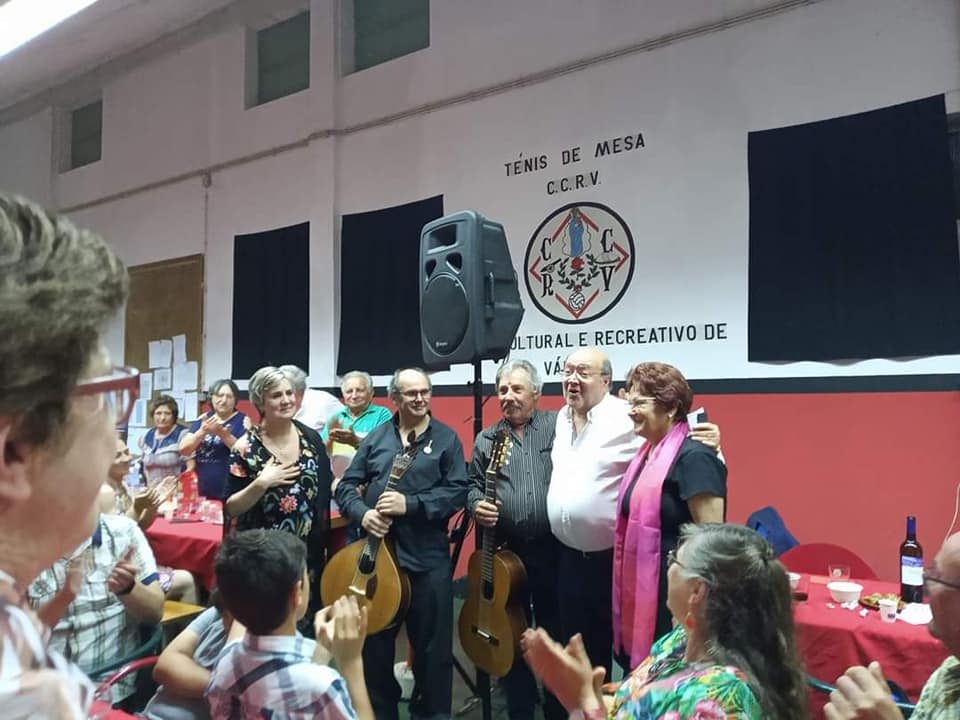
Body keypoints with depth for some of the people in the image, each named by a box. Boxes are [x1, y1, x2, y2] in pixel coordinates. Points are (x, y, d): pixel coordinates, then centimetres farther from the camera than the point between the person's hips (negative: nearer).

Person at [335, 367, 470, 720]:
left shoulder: (446, 438, 0)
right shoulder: (376, 437, 6)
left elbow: (458, 491, -8)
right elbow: (345, 486, 7)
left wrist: (410, 503, -18)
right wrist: (363, 513, -13)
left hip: (427, 557, -2)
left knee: (432, 645, 8)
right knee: (374, 642, 16)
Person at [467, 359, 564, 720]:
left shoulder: (558, 426, 0)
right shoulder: (486, 439, 8)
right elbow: (474, 484, 10)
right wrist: (476, 504, -9)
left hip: (554, 548, -2)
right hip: (507, 550, 2)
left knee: (557, 631, 12)